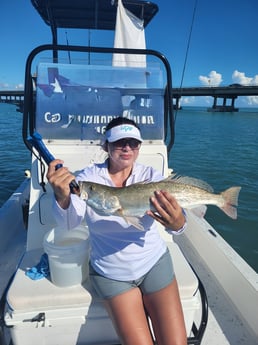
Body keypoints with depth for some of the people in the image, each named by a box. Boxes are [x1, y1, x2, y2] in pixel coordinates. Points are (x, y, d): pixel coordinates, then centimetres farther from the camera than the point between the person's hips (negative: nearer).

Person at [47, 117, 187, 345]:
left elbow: (176, 218, -22)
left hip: (154, 263, 1)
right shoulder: (89, 177, -9)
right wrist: (63, 197, -42)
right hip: (110, 273, 0)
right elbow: (69, 223, -21)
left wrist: (177, 223, -46)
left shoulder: (150, 175, -7)